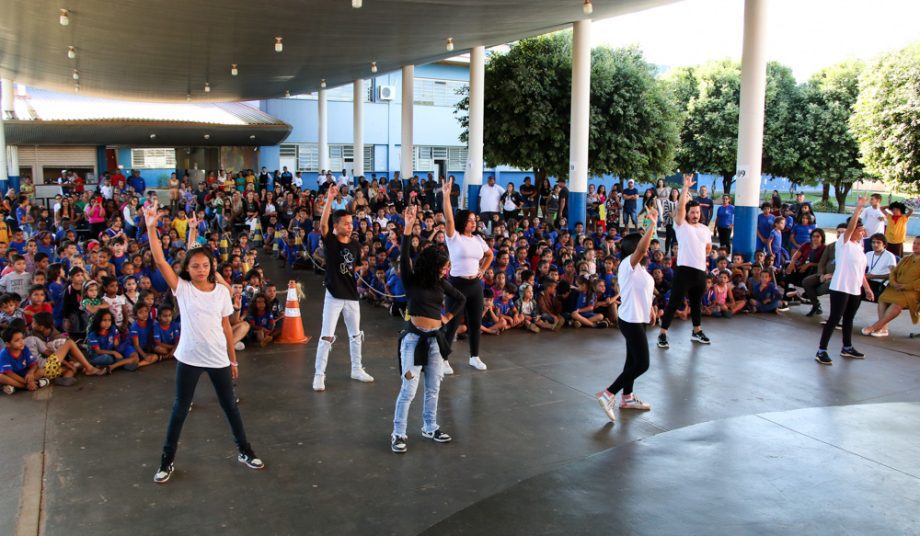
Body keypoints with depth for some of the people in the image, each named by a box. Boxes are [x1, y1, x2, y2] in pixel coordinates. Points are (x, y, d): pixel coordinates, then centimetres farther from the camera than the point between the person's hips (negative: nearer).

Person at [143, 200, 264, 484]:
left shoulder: (221, 291, -2)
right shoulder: (182, 288, -7)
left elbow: (226, 327, 5)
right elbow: (160, 261, -19)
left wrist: (233, 359, 8)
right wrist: (151, 227, -29)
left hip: (219, 359, 2)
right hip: (189, 358, -1)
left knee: (230, 405, 14)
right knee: (180, 409, 10)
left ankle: (245, 451, 30)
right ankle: (167, 460, 25)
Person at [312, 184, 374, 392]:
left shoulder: (355, 245, 5)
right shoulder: (330, 241, -9)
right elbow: (322, 224, -28)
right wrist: (330, 199, -35)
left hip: (352, 295, 5)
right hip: (334, 295, -5)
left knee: (355, 334, 15)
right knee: (326, 336, -4)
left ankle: (356, 369, 30)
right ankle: (319, 375, 6)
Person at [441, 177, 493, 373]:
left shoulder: (478, 239, 9)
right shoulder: (454, 238, -8)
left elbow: (490, 255, 25)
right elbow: (448, 219, -24)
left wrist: (482, 271, 11)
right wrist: (446, 195, -31)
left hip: (475, 285, 6)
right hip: (457, 284, -6)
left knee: (475, 322, 12)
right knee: (452, 323, -2)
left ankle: (474, 357, 25)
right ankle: (443, 359, 8)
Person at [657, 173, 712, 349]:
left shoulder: (705, 229, 11)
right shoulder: (681, 225, -5)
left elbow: (708, 247, 27)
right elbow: (680, 207, -21)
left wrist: (699, 256, 13)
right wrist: (686, 187, -25)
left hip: (701, 271, 6)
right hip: (684, 270, -6)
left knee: (696, 302, 19)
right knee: (674, 302, -6)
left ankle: (697, 332, 33)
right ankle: (663, 333, -1)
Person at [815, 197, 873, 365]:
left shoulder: (859, 247, 15)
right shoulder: (844, 243, -7)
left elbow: (860, 271, 19)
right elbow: (850, 226, -25)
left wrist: (867, 288, 18)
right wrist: (859, 208, -28)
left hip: (855, 290, 8)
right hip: (840, 288, -8)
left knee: (849, 319, 18)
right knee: (834, 319, -9)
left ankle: (847, 348, 31)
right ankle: (821, 351, -6)